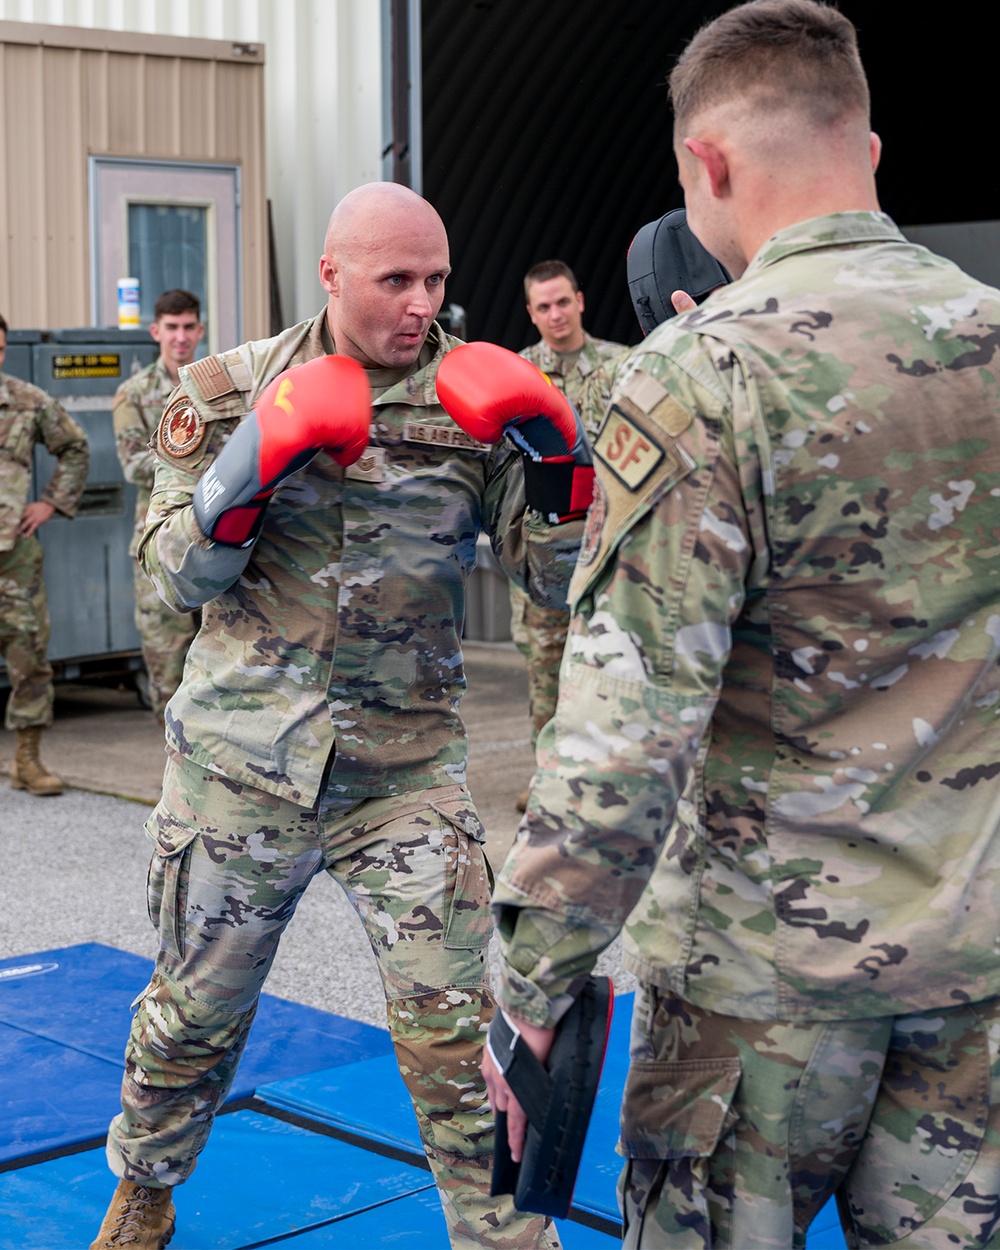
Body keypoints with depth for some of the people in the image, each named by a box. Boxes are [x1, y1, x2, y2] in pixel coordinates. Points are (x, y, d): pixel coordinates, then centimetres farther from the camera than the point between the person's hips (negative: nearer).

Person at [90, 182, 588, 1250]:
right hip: (238, 761, 1)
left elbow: (560, 577, -7)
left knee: (452, 1030, -5)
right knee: (195, 1006, 17)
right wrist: (252, 463, -21)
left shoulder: (473, 402, -3)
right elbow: (180, 577, -4)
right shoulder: (232, 390, -1)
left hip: (405, 769, -1)